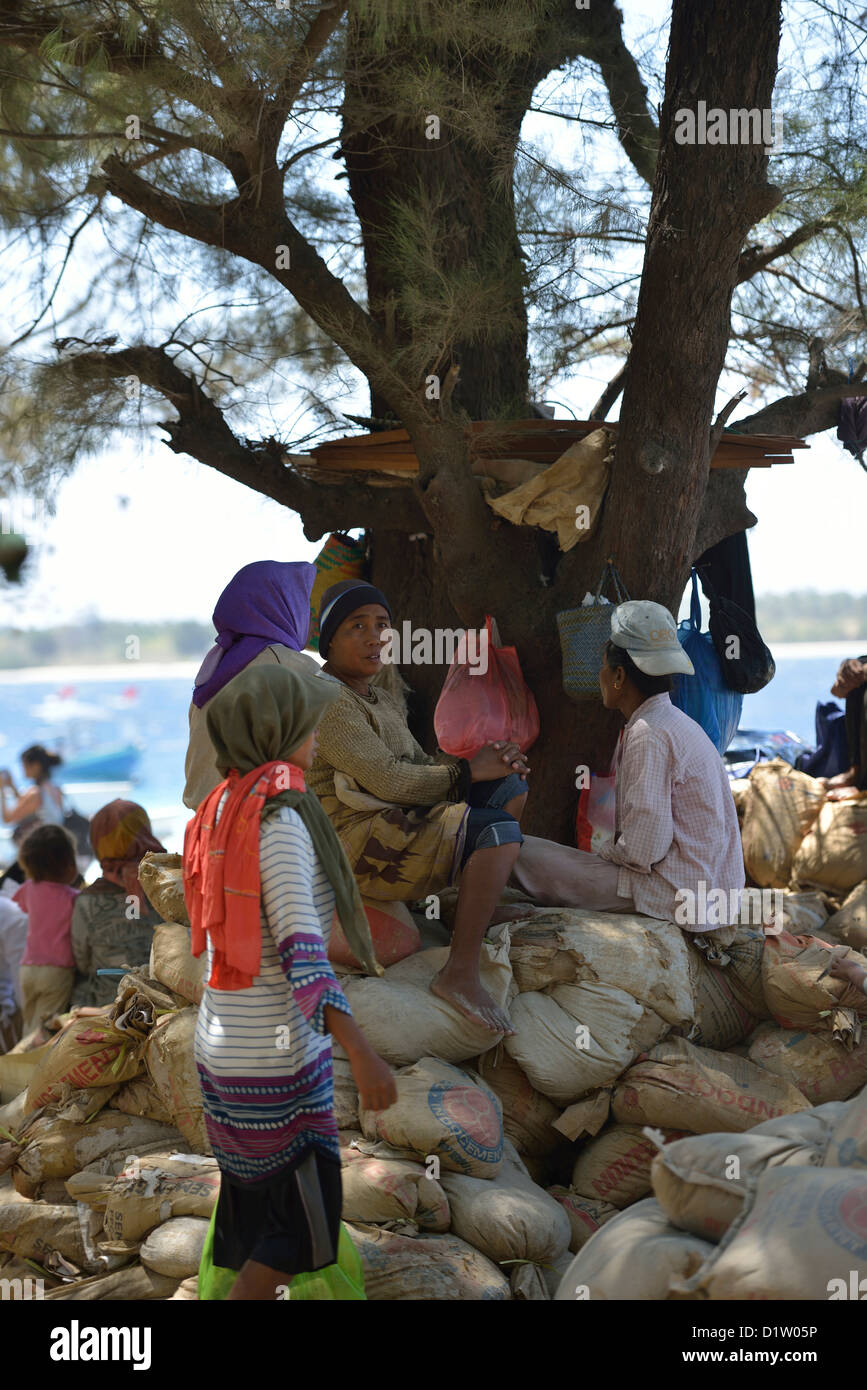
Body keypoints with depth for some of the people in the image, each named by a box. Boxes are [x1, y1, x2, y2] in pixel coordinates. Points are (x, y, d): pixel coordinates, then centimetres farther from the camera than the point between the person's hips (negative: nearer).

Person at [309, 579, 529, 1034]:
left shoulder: (381, 699, 21)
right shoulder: (327, 701, -14)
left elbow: (419, 766, 17)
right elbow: (390, 780, -20)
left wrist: (492, 758, -1)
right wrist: (468, 771, -11)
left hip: (401, 825, 10)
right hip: (362, 841, -10)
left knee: (510, 785, 10)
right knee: (499, 830, -25)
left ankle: (481, 920, 7)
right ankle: (460, 975, -27)